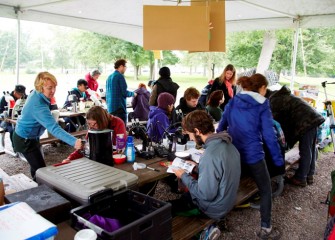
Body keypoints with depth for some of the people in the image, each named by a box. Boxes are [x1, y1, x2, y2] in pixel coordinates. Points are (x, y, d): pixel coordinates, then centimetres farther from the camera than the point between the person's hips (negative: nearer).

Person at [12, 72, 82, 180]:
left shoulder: (36, 94, -7)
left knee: (37, 166, 21)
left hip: (31, 136, 10)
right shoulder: (38, 106, -37)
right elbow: (54, 128, -47)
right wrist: (74, 141, -57)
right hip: (25, 140, -10)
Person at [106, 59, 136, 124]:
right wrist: (133, 94, 4)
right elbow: (124, 93, -13)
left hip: (110, 107, 8)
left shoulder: (109, 77, 13)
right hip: (119, 107, -8)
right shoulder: (120, 76, -10)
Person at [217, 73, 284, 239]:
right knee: (266, 191, 12)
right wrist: (277, 158, -3)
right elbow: (269, 134, -10)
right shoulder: (262, 105, -6)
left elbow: (221, 126, 14)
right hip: (252, 154, -5)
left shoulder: (232, 102, 7)